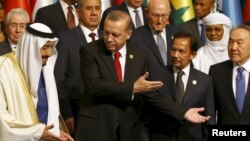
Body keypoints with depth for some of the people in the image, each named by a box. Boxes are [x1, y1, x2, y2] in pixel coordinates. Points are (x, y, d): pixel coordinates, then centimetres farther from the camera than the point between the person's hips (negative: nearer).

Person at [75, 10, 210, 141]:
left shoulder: (139, 56, 4)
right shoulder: (90, 51, -7)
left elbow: (148, 92, 9)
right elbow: (94, 86, -19)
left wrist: (183, 112, 2)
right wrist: (132, 88, -20)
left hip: (126, 130, 3)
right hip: (95, 128, -3)